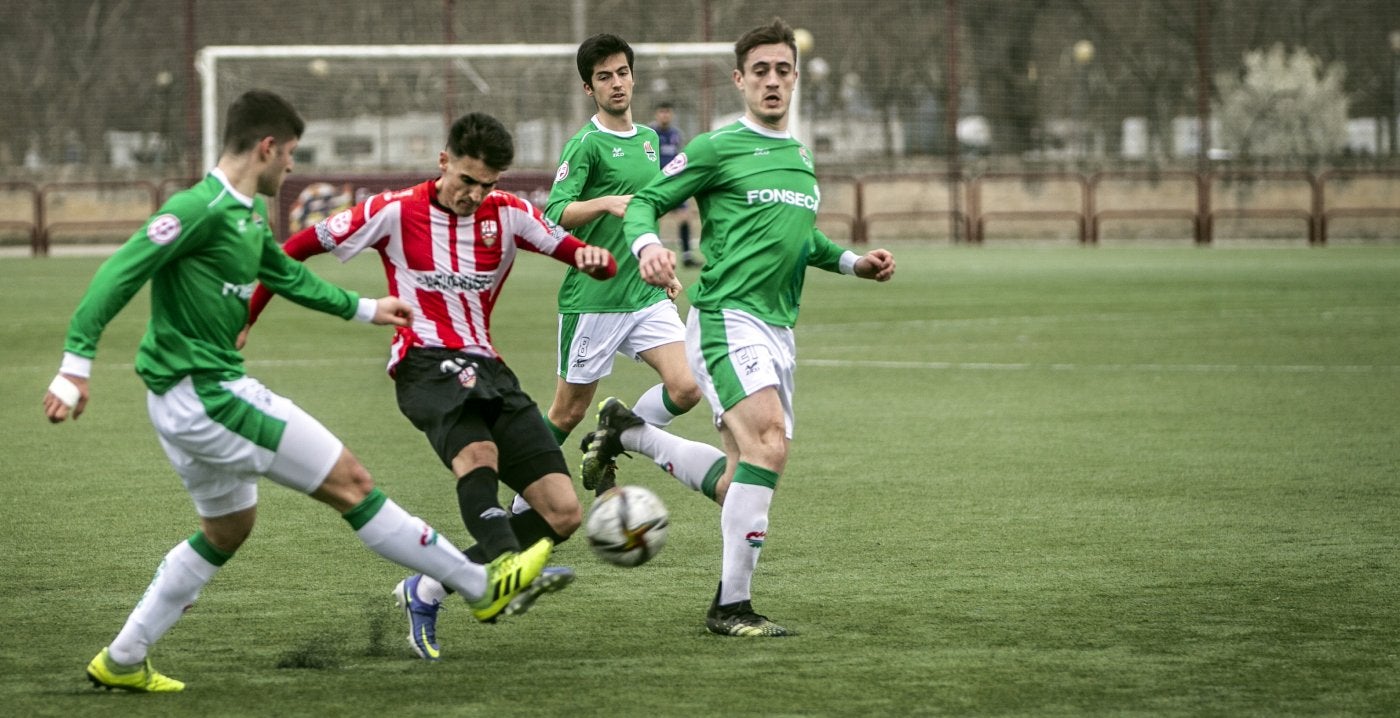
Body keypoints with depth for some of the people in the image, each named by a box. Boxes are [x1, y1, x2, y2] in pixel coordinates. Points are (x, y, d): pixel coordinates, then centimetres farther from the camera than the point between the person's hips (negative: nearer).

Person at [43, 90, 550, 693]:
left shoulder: (249, 213, 10)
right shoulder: (202, 209, -19)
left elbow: (287, 276, 28)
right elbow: (118, 275, -23)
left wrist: (364, 309, 37)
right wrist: (75, 366, -28)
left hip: (189, 396, 11)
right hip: (207, 395, -11)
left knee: (227, 529, 25)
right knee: (349, 481, -4)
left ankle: (121, 661, 28)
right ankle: (483, 587, 4)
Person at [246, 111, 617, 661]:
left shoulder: (508, 214, 7)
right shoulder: (394, 213, -1)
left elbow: (588, 259, 7)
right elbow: (300, 247, 7)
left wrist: (595, 259, -19)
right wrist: (245, 317, 3)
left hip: (487, 367, 5)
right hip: (426, 363, -5)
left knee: (564, 513, -6)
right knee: (478, 452, -40)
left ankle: (427, 591, 3)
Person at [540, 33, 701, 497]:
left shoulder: (648, 139, 13)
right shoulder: (586, 145, -9)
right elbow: (555, 214, -22)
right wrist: (606, 203, -38)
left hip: (647, 297, 6)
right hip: (593, 299, -6)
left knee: (687, 388, -12)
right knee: (570, 411, 3)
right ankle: (522, 507, 22)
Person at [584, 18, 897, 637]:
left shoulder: (801, 156, 19)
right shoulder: (718, 147, -3)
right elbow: (644, 202, -1)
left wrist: (854, 262, 18)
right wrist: (647, 244, -22)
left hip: (778, 330, 8)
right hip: (727, 316, -8)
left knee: (735, 483, 8)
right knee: (769, 443, -26)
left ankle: (626, 432, 30)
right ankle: (731, 606, -21)